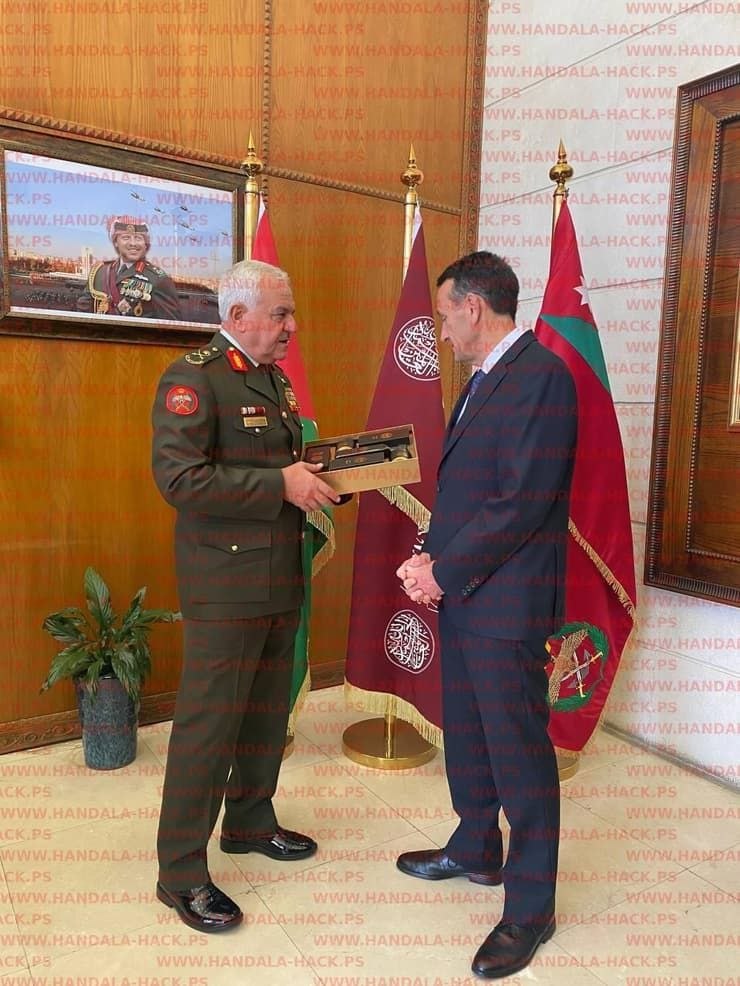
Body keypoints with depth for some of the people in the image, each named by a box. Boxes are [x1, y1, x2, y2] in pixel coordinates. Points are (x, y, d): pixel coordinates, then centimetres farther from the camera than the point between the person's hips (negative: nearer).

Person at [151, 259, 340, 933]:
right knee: (208, 724, 1)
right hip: (225, 585, -8)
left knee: (268, 711, 19)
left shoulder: (275, 380, 16)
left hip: (281, 579, 9)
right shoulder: (192, 378, -13)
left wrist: (321, 478, 3)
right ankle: (181, 873, 18)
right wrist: (281, 484, -23)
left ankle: (250, 822, 40)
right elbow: (179, 478, -23)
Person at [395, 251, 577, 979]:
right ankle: (476, 851, 43)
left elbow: (524, 502, -22)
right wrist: (430, 558, 1)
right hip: (460, 592, 9)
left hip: (505, 601, -9)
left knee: (519, 752, 5)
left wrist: (442, 570, -15)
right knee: (465, 734, 21)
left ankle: (530, 907, 24)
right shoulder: (484, 378, 13)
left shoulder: (540, 374, -16)